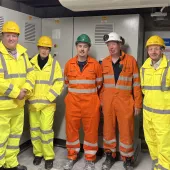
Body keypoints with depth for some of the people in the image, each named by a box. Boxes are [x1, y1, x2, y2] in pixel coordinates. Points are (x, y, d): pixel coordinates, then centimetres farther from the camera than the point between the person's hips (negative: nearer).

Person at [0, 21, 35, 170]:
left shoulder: (22, 53, 10)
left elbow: (30, 74, 9)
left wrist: (25, 90, -8)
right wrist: (16, 93, -20)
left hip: (19, 104, 7)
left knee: (15, 134, 18)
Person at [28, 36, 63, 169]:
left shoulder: (54, 63, 0)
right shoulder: (31, 63, 6)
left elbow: (59, 82, -3)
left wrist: (49, 97, -11)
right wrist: (28, 96, -2)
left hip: (48, 103, -3)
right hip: (33, 103, 3)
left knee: (46, 130, -3)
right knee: (34, 129, 11)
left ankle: (49, 156, 13)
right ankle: (38, 153, 28)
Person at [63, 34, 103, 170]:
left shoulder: (95, 64, -2)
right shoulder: (69, 64, 3)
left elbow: (99, 84, 8)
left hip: (90, 103, -1)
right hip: (73, 102, 2)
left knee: (91, 130, 6)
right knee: (71, 130, 9)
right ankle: (72, 157, 28)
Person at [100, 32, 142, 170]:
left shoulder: (131, 60, -4)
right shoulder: (104, 62, 6)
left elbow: (136, 83, -2)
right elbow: (102, 84, 11)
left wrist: (137, 104, -3)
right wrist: (101, 100, 8)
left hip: (125, 102, -3)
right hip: (108, 102, 3)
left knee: (126, 131, 5)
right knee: (109, 129, 13)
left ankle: (127, 159, 25)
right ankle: (110, 156, 31)